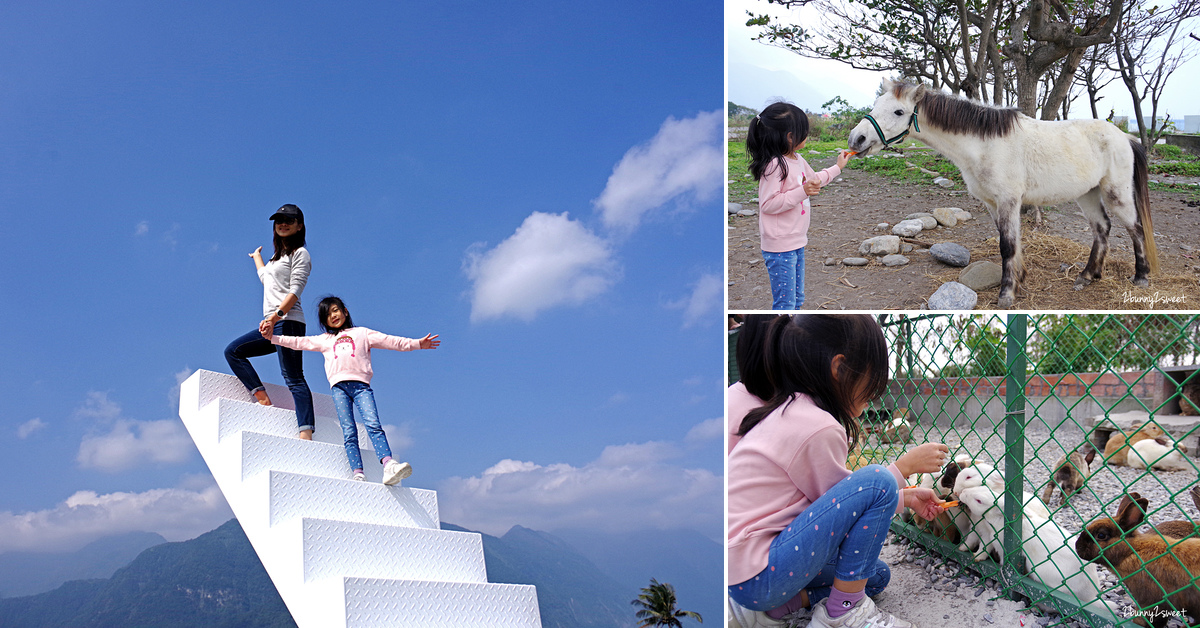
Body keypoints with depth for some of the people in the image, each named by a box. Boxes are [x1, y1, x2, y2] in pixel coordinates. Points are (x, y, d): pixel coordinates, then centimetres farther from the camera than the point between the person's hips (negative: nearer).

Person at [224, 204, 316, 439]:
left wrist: (276, 314, -25)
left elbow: (295, 290, -12)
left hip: (287, 322, -9)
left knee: (293, 378, -17)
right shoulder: (278, 256, 25)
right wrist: (257, 257, 60)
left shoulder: (300, 253, 0)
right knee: (233, 351, 6)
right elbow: (264, 277, 45)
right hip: (271, 323, 9)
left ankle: (306, 433, -25)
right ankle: (262, 397, -5)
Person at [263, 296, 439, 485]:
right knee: (349, 432, -11)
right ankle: (358, 473, -21)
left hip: (361, 384, -2)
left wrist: (417, 343, 14)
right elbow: (298, 342, 25)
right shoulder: (324, 340, 29)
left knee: (373, 424, -22)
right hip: (338, 386, 2)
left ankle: (389, 465, -38)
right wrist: (273, 337, 15)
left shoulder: (362, 333, 23)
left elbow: (391, 341, 19)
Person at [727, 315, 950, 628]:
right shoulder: (819, 428, -20)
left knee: (876, 576, 25)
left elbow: (837, 494, 20)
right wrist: (906, 465, 3)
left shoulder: (789, 411, 11)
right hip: (755, 575, -11)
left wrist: (907, 499, 24)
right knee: (876, 482, -17)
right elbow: (841, 503, -6)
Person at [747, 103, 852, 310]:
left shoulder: (797, 160, 10)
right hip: (780, 246, -10)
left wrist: (837, 167, 35)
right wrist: (802, 192, -27)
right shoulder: (775, 165, -21)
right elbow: (768, 204, -24)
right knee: (784, 302, -4)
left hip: (797, 242, 10)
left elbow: (814, 180, 31)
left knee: (797, 298, 19)